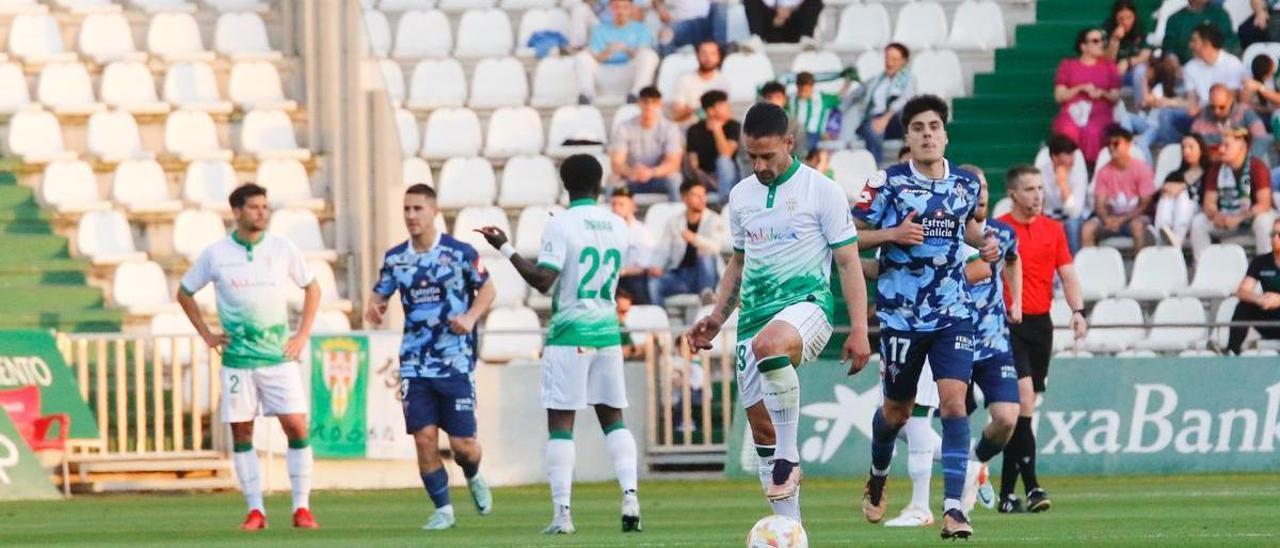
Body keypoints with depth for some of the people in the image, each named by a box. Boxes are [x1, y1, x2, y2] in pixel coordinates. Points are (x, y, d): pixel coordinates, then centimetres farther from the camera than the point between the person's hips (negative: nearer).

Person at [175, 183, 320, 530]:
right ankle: (255, 510, 7)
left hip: (279, 357, 0)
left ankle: (302, 508, -1)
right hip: (237, 359, 0)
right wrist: (206, 335, 5)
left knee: (297, 426, -8)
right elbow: (184, 293, 13)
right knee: (241, 433, 0)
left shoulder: (283, 249, 1)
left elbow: (311, 288, 14)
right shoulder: (215, 254, 0)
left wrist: (303, 335, 5)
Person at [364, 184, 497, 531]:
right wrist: (374, 308, -9)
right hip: (415, 367, 3)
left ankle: (474, 478, 32)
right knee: (424, 439, -5)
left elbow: (488, 289, 4)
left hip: (456, 363, -3)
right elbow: (380, 295, 15)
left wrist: (471, 317, -14)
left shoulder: (460, 253, -5)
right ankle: (443, 509, 8)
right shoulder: (395, 258, 5)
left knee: (462, 443, -2)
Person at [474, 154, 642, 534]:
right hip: (607, 332, 5)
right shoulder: (617, 226, 9)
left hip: (570, 334, -5)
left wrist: (504, 248, -8)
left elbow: (543, 280, -15)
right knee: (613, 418, 13)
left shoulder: (560, 225, -9)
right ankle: (630, 495, -3)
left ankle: (562, 513, -7)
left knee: (561, 422, -2)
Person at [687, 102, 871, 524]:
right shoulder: (742, 195, 14)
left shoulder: (822, 191, -2)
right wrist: (717, 318, 16)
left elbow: (849, 263, -2)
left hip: (807, 302, -6)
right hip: (755, 315, 6)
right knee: (761, 429, 2)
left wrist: (859, 330, -9)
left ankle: (788, 458, -30)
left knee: (769, 344, -41)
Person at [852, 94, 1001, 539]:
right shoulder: (887, 183, -7)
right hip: (900, 314, -1)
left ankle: (953, 508, -16)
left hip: (953, 314, 1)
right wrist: (893, 234, -19)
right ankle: (877, 479, 44)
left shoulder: (966, 184, 4)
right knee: (897, 410, 13)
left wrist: (983, 243, 4)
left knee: (953, 402, -15)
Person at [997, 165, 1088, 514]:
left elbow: (1067, 275, 9)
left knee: (1020, 408, 9)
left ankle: (1007, 492, 14)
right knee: (1024, 399, -17)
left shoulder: (1053, 230, 11)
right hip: (1008, 324, -5)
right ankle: (1031, 487, -20)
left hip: (1041, 325, 5)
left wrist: (1078, 310, -6)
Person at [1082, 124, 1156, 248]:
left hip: (1135, 217, -3)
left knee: (1138, 225, -38)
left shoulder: (1141, 168, -7)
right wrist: (1106, 219, -23)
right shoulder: (1104, 171, 1)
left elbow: (1146, 203, -9)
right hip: (1111, 218, 3)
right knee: (1087, 228, -24)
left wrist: (1122, 220, -20)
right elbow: (1099, 204, 0)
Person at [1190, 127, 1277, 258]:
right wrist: (1216, 215, -26)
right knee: (1198, 222, -15)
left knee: (1263, 221, -38)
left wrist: (1238, 218, -33)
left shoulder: (1257, 167, -18)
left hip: (1254, 215, -5)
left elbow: (1264, 204, -24)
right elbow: (1209, 203, -2)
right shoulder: (1217, 169, -3)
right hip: (1227, 217, 5)